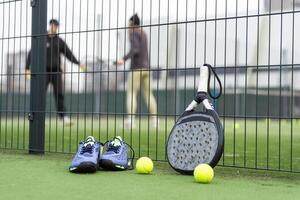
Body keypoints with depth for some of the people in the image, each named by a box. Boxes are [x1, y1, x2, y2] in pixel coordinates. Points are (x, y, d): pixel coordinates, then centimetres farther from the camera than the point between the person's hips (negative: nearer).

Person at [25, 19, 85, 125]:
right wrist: (27, 68, -10)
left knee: (59, 94, -3)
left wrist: (78, 63, -5)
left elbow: (68, 53, 7)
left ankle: (63, 116, -5)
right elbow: (31, 53, -1)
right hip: (44, 71, -2)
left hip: (56, 71, 2)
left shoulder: (59, 41, 11)